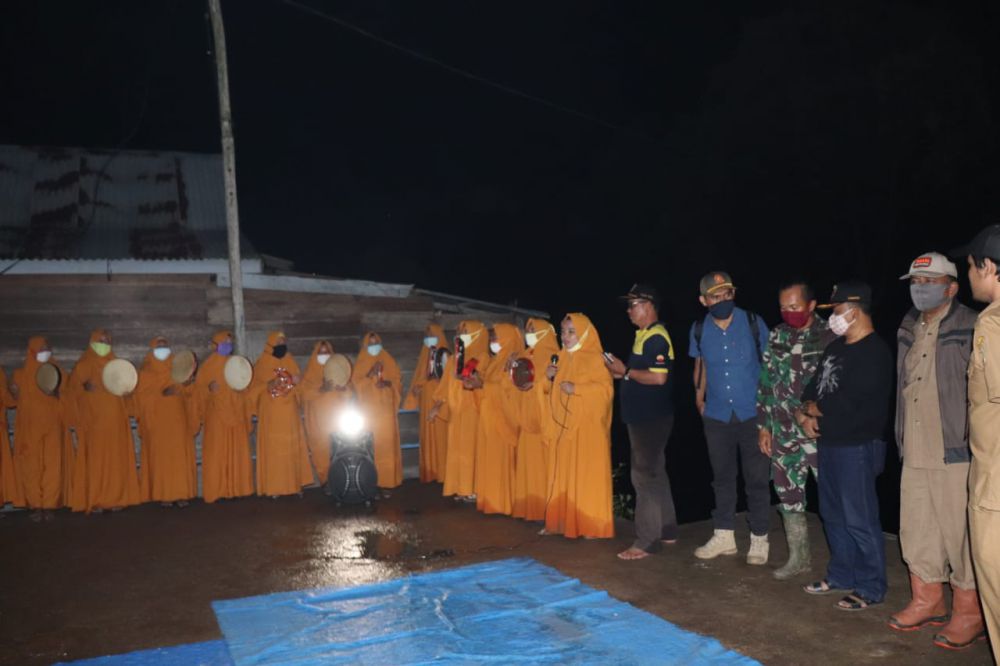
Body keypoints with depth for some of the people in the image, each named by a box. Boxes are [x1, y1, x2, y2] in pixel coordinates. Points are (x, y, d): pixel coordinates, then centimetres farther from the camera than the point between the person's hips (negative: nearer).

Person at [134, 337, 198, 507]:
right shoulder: (145, 372, 6)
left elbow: (187, 391, 13)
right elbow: (142, 396, -3)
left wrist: (180, 388, -8)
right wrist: (162, 394, -17)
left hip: (177, 419, 3)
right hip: (156, 421, -2)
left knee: (180, 456, -3)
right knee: (160, 457, -6)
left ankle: (181, 493, -1)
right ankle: (162, 494, -3)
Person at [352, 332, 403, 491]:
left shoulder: (388, 360, 11)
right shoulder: (361, 363, 8)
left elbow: (397, 378, 8)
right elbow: (356, 382, -1)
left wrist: (387, 383, -12)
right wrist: (370, 374, -15)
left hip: (386, 408, 1)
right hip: (369, 408, -1)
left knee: (387, 443, -4)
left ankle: (386, 481, 0)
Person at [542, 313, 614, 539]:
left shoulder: (595, 358, -7)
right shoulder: (563, 357, 15)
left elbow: (606, 388, -15)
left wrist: (577, 389, -22)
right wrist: (550, 378, 1)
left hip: (587, 427, -7)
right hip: (563, 425, 7)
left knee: (587, 474, -5)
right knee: (563, 474, 7)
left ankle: (592, 525, 2)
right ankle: (563, 522, 14)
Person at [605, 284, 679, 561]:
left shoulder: (656, 338, -17)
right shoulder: (644, 335, 14)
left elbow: (659, 377, -26)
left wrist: (626, 371, -17)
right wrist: (621, 372, 5)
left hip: (652, 418, -10)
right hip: (643, 416, 10)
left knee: (645, 476, -5)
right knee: (654, 473, 16)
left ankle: (646, 541, 3)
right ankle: (666, 531, 27)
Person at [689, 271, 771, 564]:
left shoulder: (753, 323, -8)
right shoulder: (699, 330, -1)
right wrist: (699, 397, 9)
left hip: (752, 414, -2)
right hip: (717, 416, 3)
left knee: (757, 478, 3)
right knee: (722, 477, 13)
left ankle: (759, 539, 18)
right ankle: (724, 536, 26)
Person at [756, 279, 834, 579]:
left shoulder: (829, 336, -7)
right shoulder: (776, 336, 7)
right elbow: (766, 382, 11)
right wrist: (763, 424, 10)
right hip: (784, 433, 5)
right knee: (788, 495, 12)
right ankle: (799, 557, 27)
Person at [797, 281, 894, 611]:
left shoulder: (874, 352, -15)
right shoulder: (836, 347, 14)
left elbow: (849, 403, -21)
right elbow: (814, 386, 17)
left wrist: (816, 408, -5)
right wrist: (804, 413, -2)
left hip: (856, 447, -9)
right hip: (829, 443, 9)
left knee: (859, 520, -1)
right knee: (833, 514, 17)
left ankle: (870, 589, 12)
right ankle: (841, 574, 32)